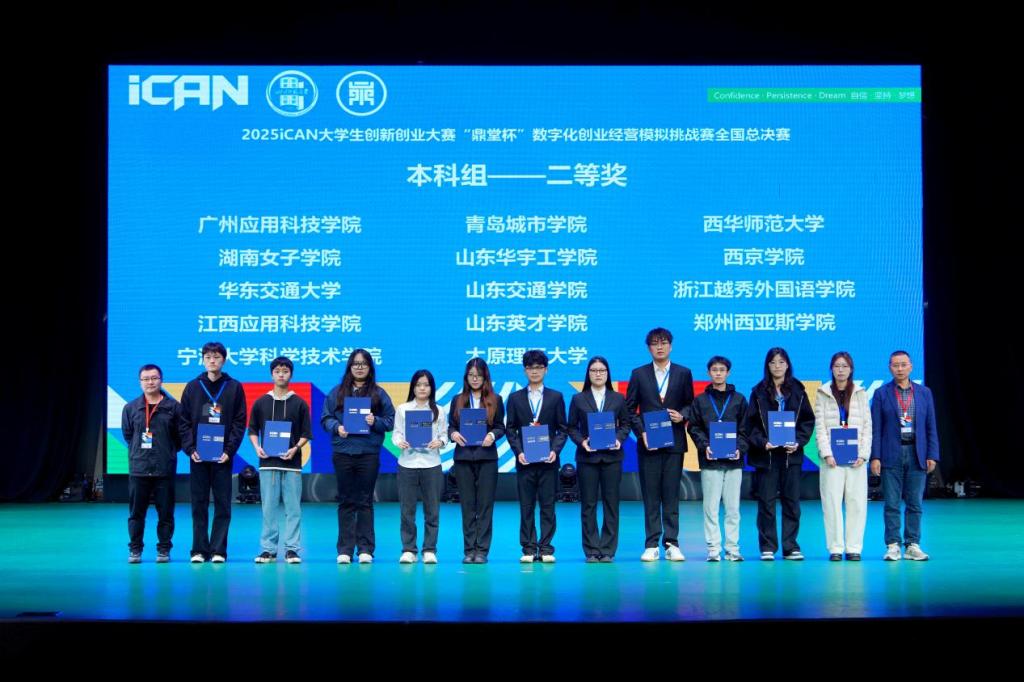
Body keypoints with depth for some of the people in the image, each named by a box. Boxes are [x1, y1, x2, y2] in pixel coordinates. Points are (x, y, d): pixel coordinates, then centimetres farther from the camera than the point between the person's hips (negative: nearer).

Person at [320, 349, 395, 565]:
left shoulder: (378, 394, 7)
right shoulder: (337, 392, 9)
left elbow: (390, 421, 5)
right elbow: (325, 418, 6)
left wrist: (375, 422, -13)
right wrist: (336, 427, -13)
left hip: (369, 454, -1)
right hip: (343, 452, 1)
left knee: (365, 501, 3)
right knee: (346, 502, 5)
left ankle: (365, 549, 8)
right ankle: (345, 549, 9)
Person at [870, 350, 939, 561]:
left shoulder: (924, 392, 9)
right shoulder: (882, 394, 4)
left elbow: (931, 427, 9)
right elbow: (875, 428, 1)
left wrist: (932, 455, 1)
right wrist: (875, 456, -7)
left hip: (917, 455, 2)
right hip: (891, 455, -2)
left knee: (915, 503, 4)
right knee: (892, 504, 0)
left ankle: (912, 545, 10)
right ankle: (893, 546, 5)